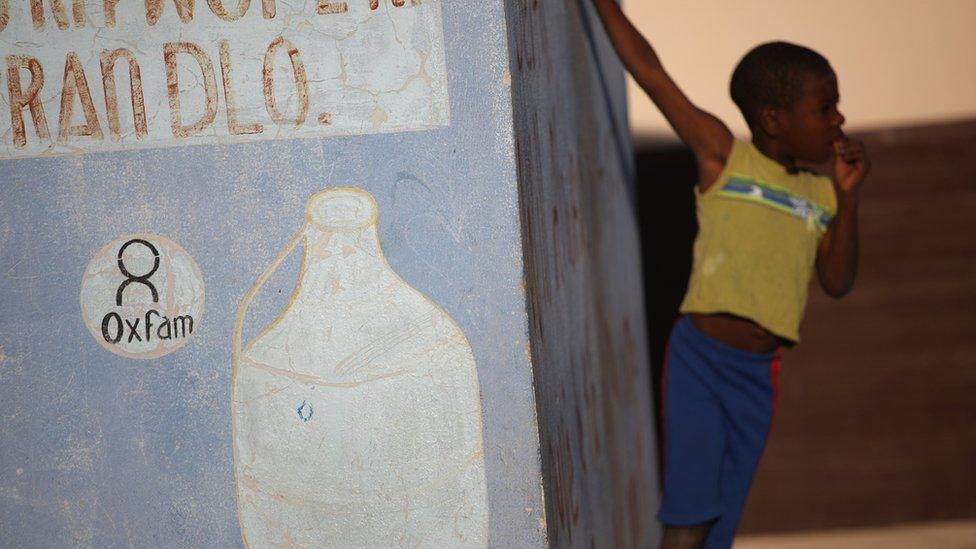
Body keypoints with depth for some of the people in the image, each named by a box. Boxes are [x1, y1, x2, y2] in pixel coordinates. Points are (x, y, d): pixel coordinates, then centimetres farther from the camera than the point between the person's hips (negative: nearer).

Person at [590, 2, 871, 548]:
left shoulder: (822, 195, 12)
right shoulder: (722, 155, -1)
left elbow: (838, 282, 8)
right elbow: (651, 73, -1)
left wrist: (848, 198, -2)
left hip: (758, 374, 4)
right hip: (698, 358, -4)